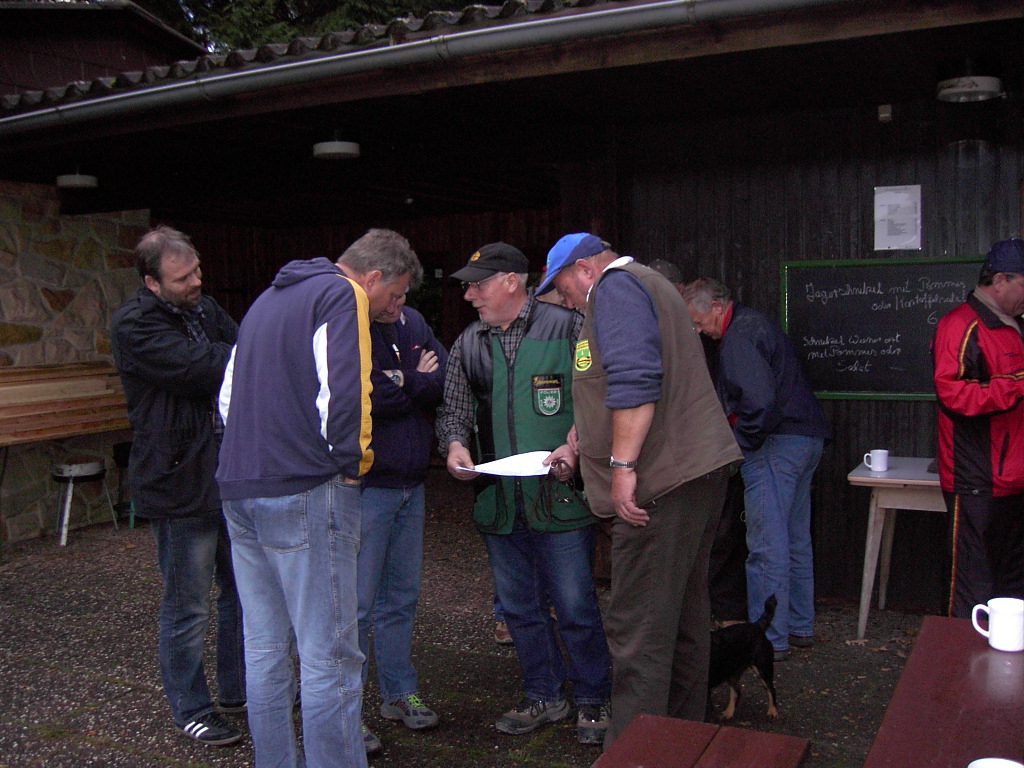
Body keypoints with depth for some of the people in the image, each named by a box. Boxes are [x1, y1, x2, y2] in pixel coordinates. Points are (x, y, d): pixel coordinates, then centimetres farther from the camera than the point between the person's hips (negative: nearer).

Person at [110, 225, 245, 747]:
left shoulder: (204, 309, 10)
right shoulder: (134, 326, -15)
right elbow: (202, 369, -25)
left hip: (232, 477, 8)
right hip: (178, 484, -8)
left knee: (242, 590, 19)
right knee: (187, 607, 6)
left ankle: (237, 689, 37)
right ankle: (192, 711, 24)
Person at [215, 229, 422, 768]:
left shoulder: (271, 296, 21)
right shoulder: (342, 295, -8)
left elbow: (229, 393, 25)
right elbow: (341, 393, -21)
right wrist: (354, 461, -7)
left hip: (239, 488, 9)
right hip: (304, 496, -9)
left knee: (265, 648, 16)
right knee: (329, 656, -3)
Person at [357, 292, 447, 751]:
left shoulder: (413, 323, 8)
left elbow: (446, 378, 1)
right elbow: (362, 399, -24)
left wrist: (404, 383, -15)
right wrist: (417, 385, -10)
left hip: (411, 485, 7)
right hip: (365, 485, -7)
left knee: (401, 597, 16)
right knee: (356, 603, 0)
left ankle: (400, 693, 31)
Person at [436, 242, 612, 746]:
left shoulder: (566, 328, -4)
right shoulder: (468, 345, 11)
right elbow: (453, 408, 14)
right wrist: (455, 444, -7)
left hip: (560, 496, -5)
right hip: (497, 501, 5)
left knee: (575, 605, 3)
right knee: (519, 607, 15)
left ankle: (593, 701, 22)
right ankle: (544, 695, 33)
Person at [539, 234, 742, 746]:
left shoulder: (616, 286, -8)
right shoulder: (646, 285, 25)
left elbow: (635, 380, -23)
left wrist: (622, 465, -24)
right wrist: (581, 443, 32)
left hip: (662, 482, -11)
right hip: (699, 471, 11)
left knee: (639, 630, -7)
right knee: (683, 617, 18)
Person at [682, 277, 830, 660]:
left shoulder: (740, 336, -15)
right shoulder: (755, 323, 18)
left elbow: (759, 402, -26)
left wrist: (741, 443, -12)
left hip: (776, 443, -11)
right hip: (807, 439, 11)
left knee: (767, 546, -5)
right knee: (796, 540, 17)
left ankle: (768, 639, 2)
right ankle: (799, 627, 28)